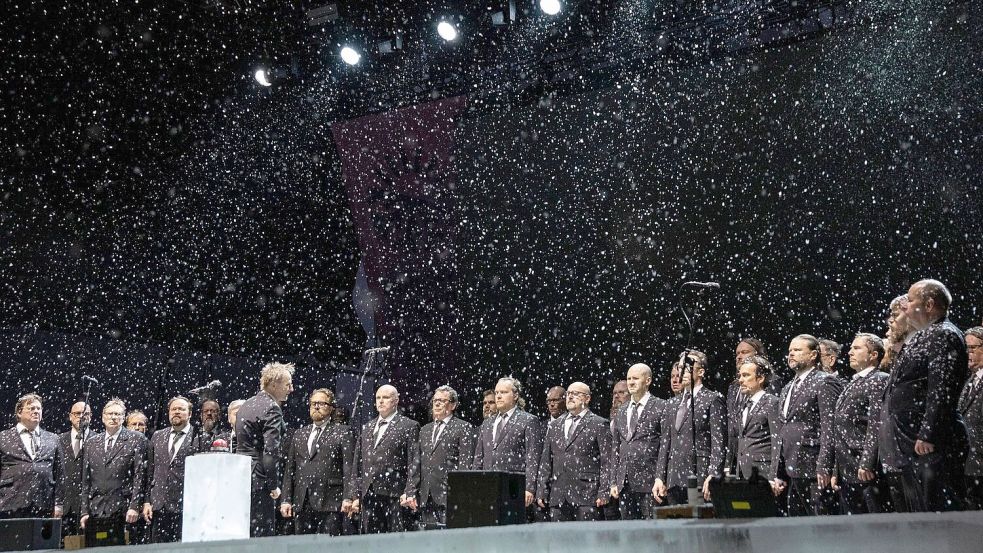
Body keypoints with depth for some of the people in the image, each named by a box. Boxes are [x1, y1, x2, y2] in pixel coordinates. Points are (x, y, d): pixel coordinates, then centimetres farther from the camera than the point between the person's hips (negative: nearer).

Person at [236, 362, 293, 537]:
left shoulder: (246, 404, 16)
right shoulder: (272, 408, -13)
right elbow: (271, 451, -19)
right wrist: (274, 485, -14)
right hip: (258, 479, -9)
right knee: (261, 532, -6)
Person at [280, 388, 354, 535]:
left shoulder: (342, 432, 5)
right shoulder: (299, 434, 20)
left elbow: (349, 468, -3)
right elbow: (289, 470, 17)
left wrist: (348, 498, -13)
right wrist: (286, 500, 8)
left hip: (330, 503, -5)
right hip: (302, 505, 5)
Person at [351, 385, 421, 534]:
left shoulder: (409, 426, 1)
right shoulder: (367, 427, 19)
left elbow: (414, 462, -6)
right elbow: (359, 464, 19)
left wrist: (410, 492, -15)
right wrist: (357, 495, 13)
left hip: (395, 495, -5)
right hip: (369, 497, 5)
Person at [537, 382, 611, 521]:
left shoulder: (599, 424, 3)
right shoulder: (554, 426, 18)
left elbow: (607, 462, -2)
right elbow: (546, 462, 17)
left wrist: (603, 493, -9)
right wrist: (541, 492, 9)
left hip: (587, 496, -5)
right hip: (557, 498, 5)